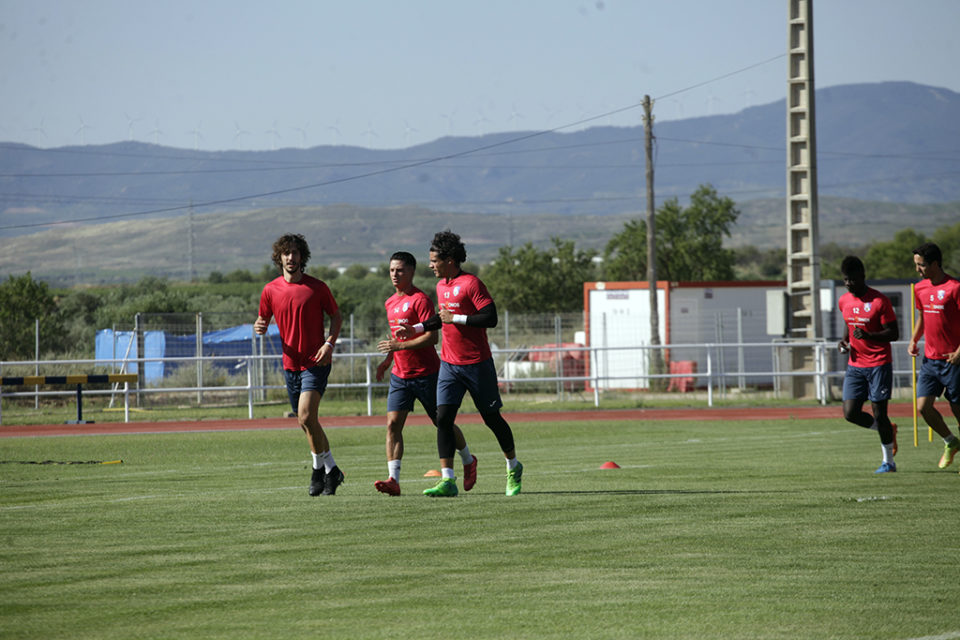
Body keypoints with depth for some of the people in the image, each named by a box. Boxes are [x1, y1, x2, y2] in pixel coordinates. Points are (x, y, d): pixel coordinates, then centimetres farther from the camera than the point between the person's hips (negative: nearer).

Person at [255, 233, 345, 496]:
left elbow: (336, 315, 6)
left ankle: (320, 469, -5)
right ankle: (331, 470, 25)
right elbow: (263, 321, 14)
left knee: (306, 416, -20)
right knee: (307, 423, 10)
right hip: (291, 363, 5)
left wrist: (329, 343, -9)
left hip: (316, 362, -5)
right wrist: (259, 327, -11)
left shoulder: (317, 287, -4)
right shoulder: (270, 290, 4)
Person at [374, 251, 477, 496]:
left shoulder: (420, 300, -14)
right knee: (392, 424, -10)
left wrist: (400, 346, -25)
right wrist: (387, 360, 14)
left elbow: (432, 337, -20)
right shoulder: (390, 303, 12)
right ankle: (393, 479, -16)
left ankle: (468, 461, 33)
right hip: (400, 374, 6)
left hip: (426, 373, -6)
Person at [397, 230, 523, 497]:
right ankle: (448, 480, -12)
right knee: (443, 417, -9)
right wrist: (416, 329, 18)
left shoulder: (471, 283, -14)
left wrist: (456, 318, -18)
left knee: (491, 418, 6)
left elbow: (491, 318, -21)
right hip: (449, 364, 7)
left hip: (477, 363, -6)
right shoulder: (441, 285, 12)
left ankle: (513, 468, 28)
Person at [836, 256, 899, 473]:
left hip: (879, 363, -6)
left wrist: (869, 335, -26)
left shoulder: (879, 301, -11)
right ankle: (887, 430, 23)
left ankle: (889, 462, 11)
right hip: (855, 365, 6)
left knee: (879, 413, -4)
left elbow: (894, 333, -11)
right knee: (850, 412, -4)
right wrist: (844, 341, 4)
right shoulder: (844, 301, 8)